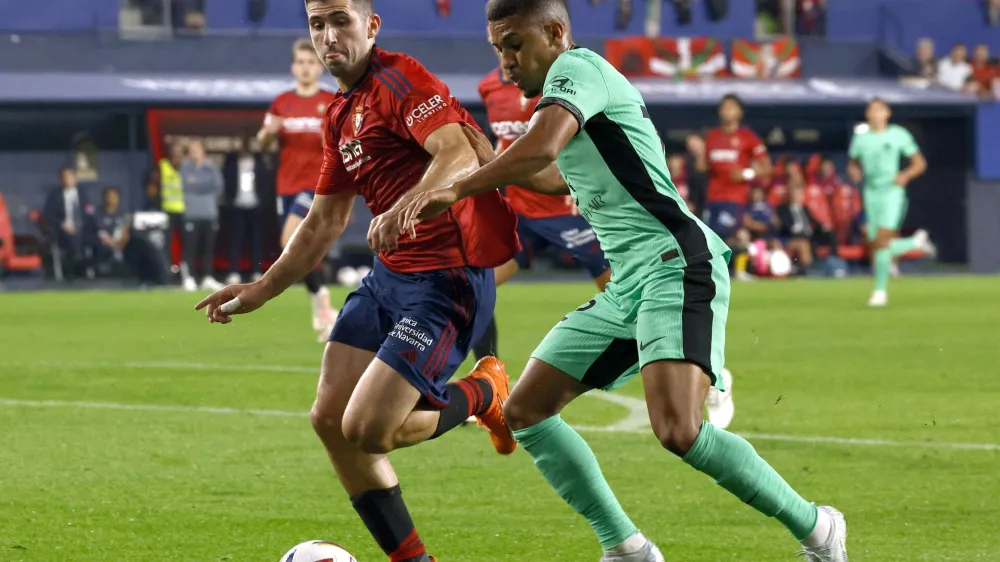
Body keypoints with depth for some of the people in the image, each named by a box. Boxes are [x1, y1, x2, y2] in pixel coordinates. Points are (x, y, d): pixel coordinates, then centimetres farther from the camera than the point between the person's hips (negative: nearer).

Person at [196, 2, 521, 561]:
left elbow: (460, 156, -28)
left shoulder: (400, 80, -12)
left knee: (365, 429, -16)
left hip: (446, 279, -9)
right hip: (390, 275, 9)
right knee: (330, 418, 3)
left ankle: (482, 394, 13)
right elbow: (324, 222, 26)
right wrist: (261, 290, 24)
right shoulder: (340, 117, 17)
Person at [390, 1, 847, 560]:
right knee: (526, 411, 5)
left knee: (678, 430, -26)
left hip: (677, 267, -11)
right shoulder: (572, 89, 23)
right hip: (627, 285, 11)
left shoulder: (578, 66, -7)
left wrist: (457, 190, -23)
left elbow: (541, 148, -25)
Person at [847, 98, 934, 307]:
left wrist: (906, 175, -16)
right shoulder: (860, 138, 8)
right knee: (878, 245, 3)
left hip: (892, 192, -4)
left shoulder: (899, 135, 0)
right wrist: (854, 172, -3)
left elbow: (920, 163, 4)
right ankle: (917, 241, 32)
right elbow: (853, 163, 22)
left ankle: (880, 291, -12)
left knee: (882, 241, -18)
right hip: (871, 194, 4)